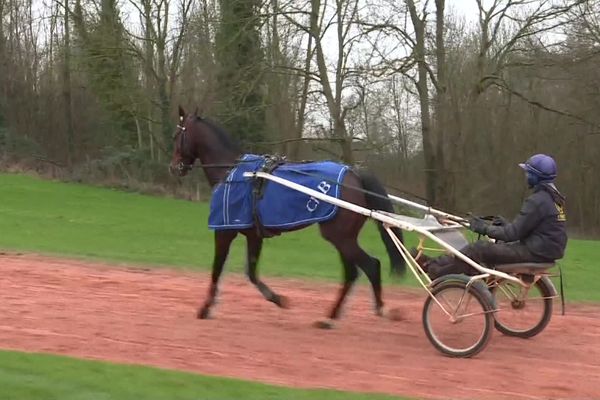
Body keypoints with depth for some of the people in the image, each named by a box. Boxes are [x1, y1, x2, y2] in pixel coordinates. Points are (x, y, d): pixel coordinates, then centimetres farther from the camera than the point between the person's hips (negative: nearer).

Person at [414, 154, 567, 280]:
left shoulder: (537, 200, -18)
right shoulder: (554, 197, 13)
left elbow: (514, 233, -20)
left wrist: (484, 228, -10)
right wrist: (506, 224, 17)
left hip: (535, 252, -10)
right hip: (548, 250, 10)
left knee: (480, 249, -7)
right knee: (496, 245, 19)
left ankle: (432, 268, 0)